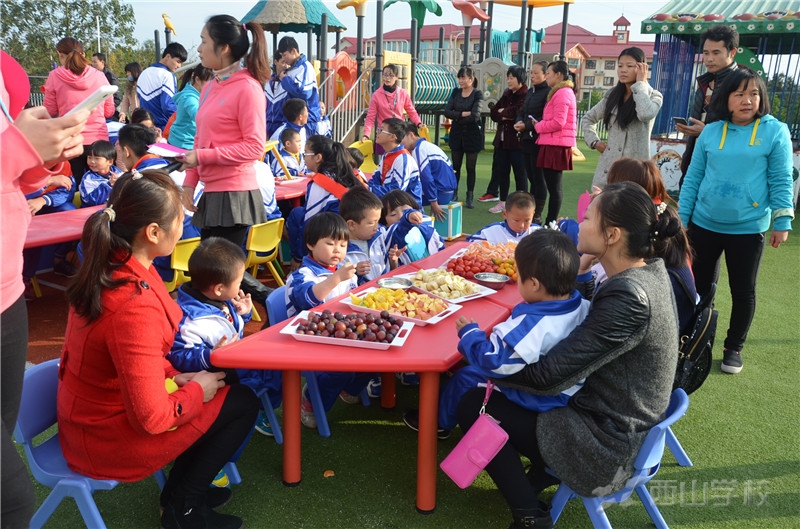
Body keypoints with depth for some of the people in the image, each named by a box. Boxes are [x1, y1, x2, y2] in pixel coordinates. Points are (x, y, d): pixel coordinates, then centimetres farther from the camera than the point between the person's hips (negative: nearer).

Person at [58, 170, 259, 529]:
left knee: (217, 381, 17)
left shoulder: (110, 266, -7)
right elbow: (152, 418, -30)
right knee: (242, 403, 4)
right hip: (109, 439, -8)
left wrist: (173, 377, 1)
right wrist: (196, 391, -13)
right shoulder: (135, 306, -35)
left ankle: (183, 487, 28)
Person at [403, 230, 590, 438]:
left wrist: (469, 332, -16)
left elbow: (493, 361, -32)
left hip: (536, 398, -8)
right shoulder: (583, 307, -14)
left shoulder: (529, 324, -36)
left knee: (465, 377, 10)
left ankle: (439, 422, 34)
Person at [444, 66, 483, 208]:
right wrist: (464, 114, -17)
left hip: (472, 133, -4)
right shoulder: (456, 91, 5)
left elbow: (475, 116, -19)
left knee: (470, 167, 3)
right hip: (456, 133, 4)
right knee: (456, 166, 8)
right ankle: (454, 195, 17)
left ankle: (470, 197, 11)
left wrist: (457, 118, -8)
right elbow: (447, 111, -5)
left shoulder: (477, 94, -8)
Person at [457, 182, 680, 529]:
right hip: (630, 426, 10)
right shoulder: (652, 270, -1)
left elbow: (548, 377, -28)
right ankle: (543, 471, 22)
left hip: (605, 449, -10)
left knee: (473, 406, -1)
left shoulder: (628, 297, -29)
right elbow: (589, 325, 11)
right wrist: (582, 269, -4)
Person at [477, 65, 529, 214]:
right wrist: (505, 116, -10)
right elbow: (493, 112, 10)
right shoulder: (507, 94, 14)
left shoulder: (526, 95, -10)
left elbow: (518, 111, -22)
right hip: (503, 139, 8)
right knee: (502, 171, 12)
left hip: (518, 140, -8)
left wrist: (502, 112, -4)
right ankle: (503, 201, 22)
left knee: (520, 174, 0)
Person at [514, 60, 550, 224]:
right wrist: (519, 122, -2)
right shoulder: (530, 91, 17)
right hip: (527, 139, 8)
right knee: (531, 175, 12)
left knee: (538, 177, -2)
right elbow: (522, 112, 19)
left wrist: (526, 126, -16)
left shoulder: (549, 92, -10)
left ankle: (538, 215, 5)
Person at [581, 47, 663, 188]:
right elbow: (587, 119, 23)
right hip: (607, 166, 5)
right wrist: (594, 141, 7)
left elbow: (645, 114, -24)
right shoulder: (612, 95, 12)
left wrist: (640, 84, -10)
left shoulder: (653, 96, 0)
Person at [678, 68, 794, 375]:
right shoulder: (710, 133, 1)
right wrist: (680, 219, 2)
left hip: (749, 228, -2)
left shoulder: (775, 131, -5)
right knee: (699, 285, 12)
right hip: (704, 224, 2)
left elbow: (781, 181, -4)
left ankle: (734, 348, 27)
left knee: (743, 291, 10)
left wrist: (782, 221, -9)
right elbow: (693, 179, 4)